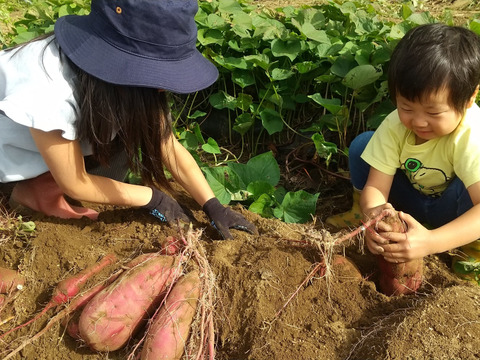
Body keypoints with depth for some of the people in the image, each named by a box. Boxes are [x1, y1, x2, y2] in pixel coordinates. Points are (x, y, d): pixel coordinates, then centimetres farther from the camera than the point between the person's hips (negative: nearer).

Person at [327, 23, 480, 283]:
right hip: (412, 203, 4)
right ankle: (362, 216, 3)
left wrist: (430, 242, -58)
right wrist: (373, 214, -49)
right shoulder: (394, 126, -23)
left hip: (452, 213, -3)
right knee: (363, 145, -15)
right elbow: (375, 186, -25)